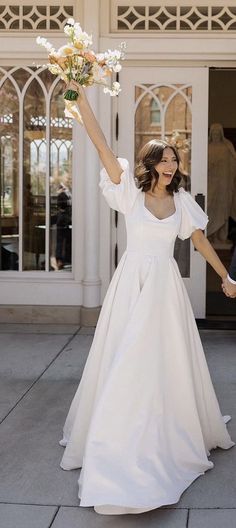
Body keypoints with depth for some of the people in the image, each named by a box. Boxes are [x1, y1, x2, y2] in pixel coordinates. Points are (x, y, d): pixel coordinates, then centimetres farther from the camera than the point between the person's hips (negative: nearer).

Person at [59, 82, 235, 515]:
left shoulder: (181, 201, 6)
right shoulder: (131, 192, -3)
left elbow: (200, 241, 14)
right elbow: (101, 146, -9)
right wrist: (81, 98, -15)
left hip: (165, 287, 3)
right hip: (132, 285, -2)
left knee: (168, 363, 11)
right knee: (125, 364, 0)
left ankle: (173, 436, 31)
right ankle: (117, 445, 13)